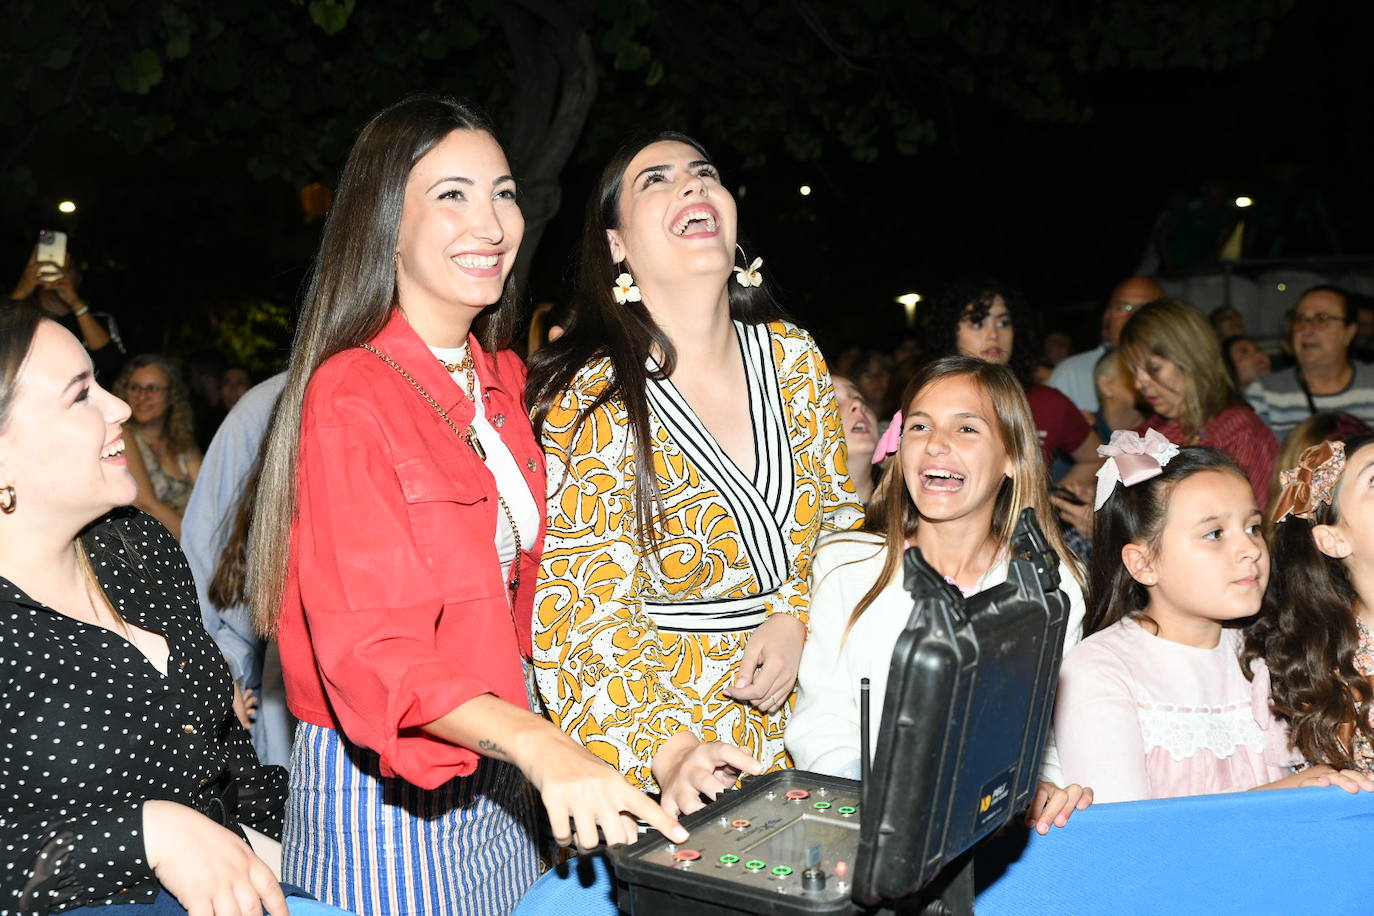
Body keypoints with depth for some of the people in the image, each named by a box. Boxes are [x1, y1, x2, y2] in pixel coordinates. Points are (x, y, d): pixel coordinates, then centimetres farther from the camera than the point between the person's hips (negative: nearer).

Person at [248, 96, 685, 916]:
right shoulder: (350, 399, -18)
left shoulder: (503, 380, 6)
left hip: (499, 775, 7)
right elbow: (368, 649, -24)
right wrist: (534, 741, -39)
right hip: (388, 794, -7)